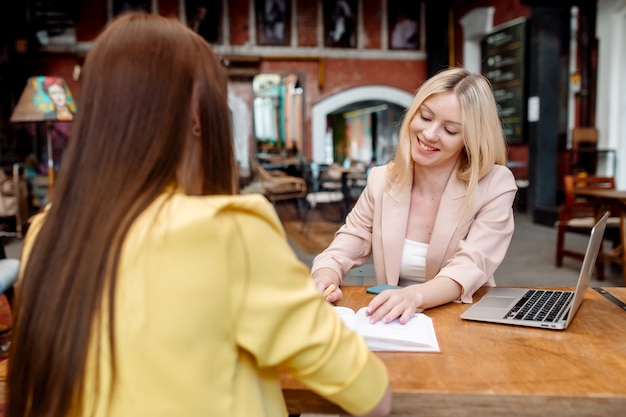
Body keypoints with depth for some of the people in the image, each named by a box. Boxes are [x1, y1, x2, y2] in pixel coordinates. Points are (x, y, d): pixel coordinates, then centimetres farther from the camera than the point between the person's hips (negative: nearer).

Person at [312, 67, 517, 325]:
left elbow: (470, 269, -19)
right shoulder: (382, 180, 0)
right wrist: (325, 277, -22)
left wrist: (415, 296, -39)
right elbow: (343, 250, 2)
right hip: (393, 323, 3)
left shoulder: (496, 186, -9)